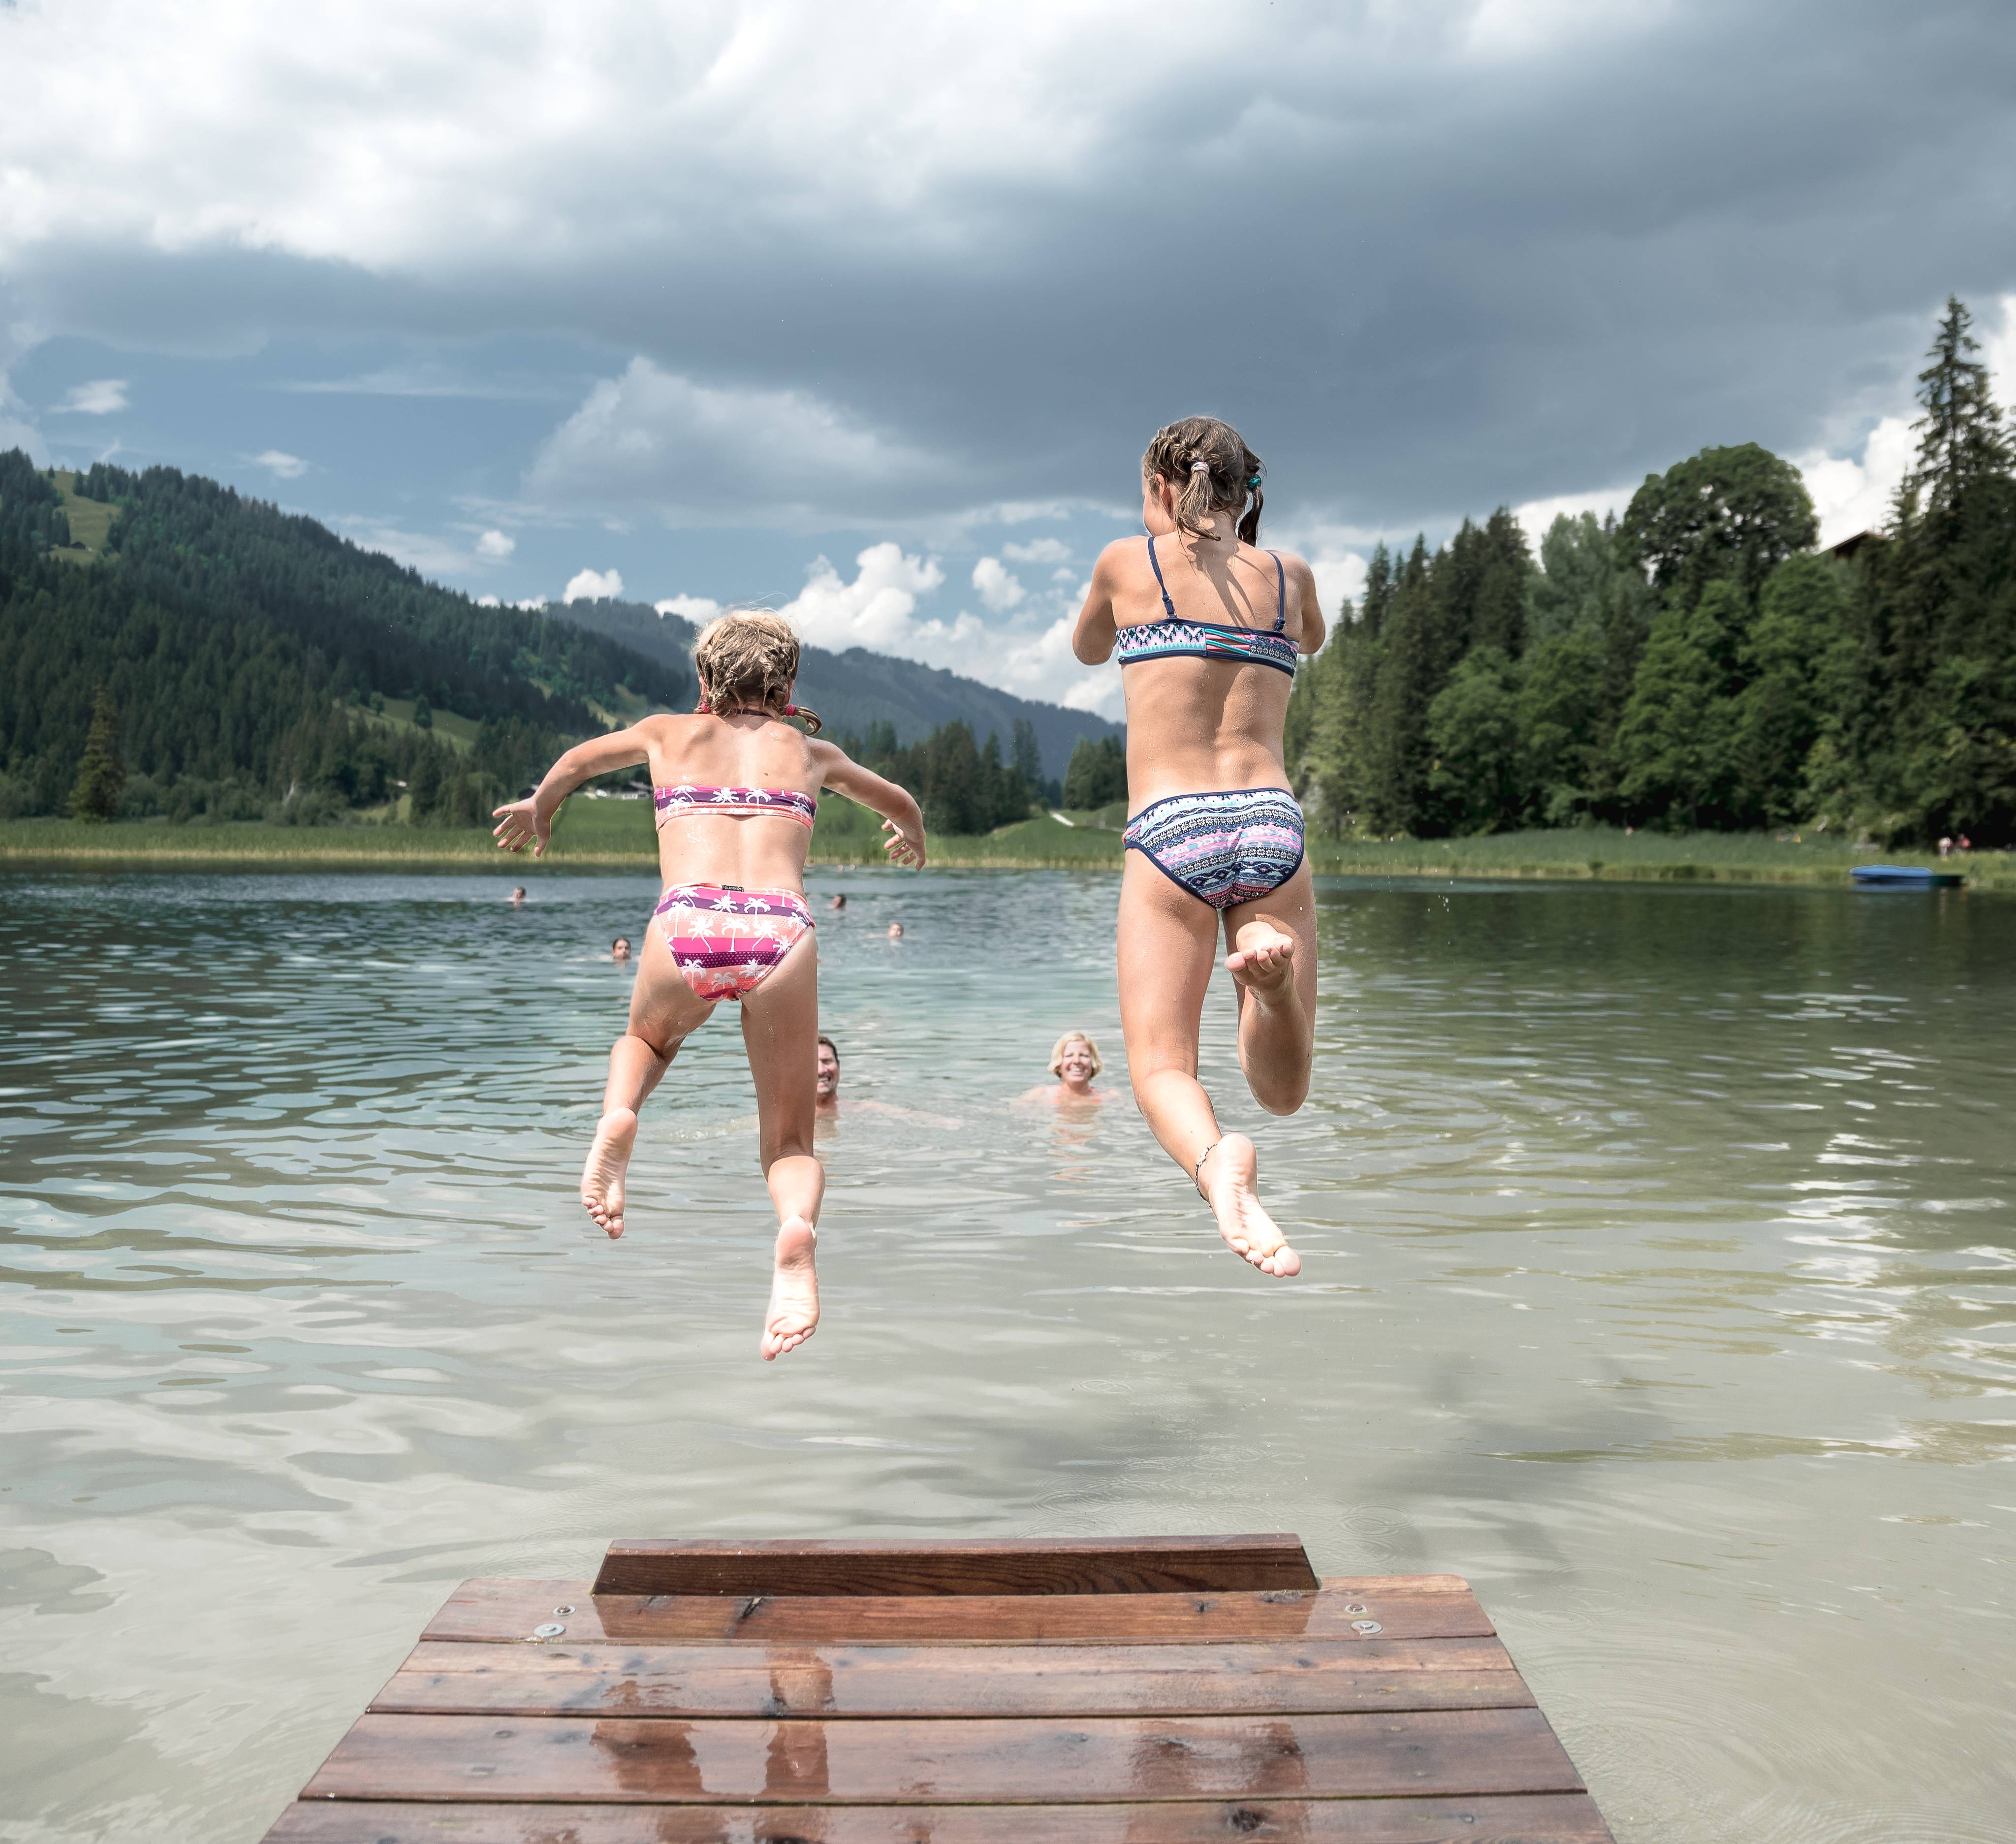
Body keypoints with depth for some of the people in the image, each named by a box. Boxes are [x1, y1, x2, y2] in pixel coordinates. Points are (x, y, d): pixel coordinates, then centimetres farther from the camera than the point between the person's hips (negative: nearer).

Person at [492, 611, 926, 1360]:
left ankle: (618, 1117, 1)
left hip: (685, 929, 1)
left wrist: (537, 811, 69)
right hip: (781, 933, 0)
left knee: (646, 1038, 35)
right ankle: (797, 1229, -25)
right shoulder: (809, 751, 29)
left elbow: (575, 762, 48)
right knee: (790, 1147, 10)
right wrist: (911, 839, 71)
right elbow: (902, 808, 48)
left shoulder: (668, 733, 28)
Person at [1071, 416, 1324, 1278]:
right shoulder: (1290, 575, 15)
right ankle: (1271, 966, -26)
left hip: (1169, 831, -2)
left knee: (1161, 1067, 0)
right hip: (1272, 822, 2)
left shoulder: (1127, 562, 8)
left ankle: (1216, 1158, -36)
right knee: (1282, 1089, 8)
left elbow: (1086, 649, 30)